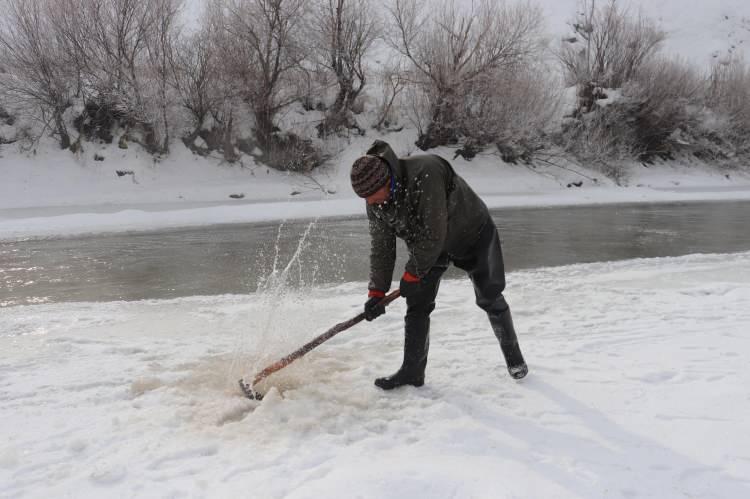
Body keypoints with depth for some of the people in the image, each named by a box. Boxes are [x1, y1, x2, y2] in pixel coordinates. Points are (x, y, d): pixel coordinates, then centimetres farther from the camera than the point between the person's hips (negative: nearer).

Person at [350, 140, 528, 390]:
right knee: (417, 305, -3)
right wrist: (376, 292, -15)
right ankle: (412, 372, 8)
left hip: (472, 232, -5)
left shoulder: (425, 172, -40)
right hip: (428, 244, 5)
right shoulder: (375, 202, -17)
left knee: (490, 298, 4)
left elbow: (433, 234, -37)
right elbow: (381, 248, -9)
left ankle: (513, 355, 27)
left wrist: (412, 274, -28)